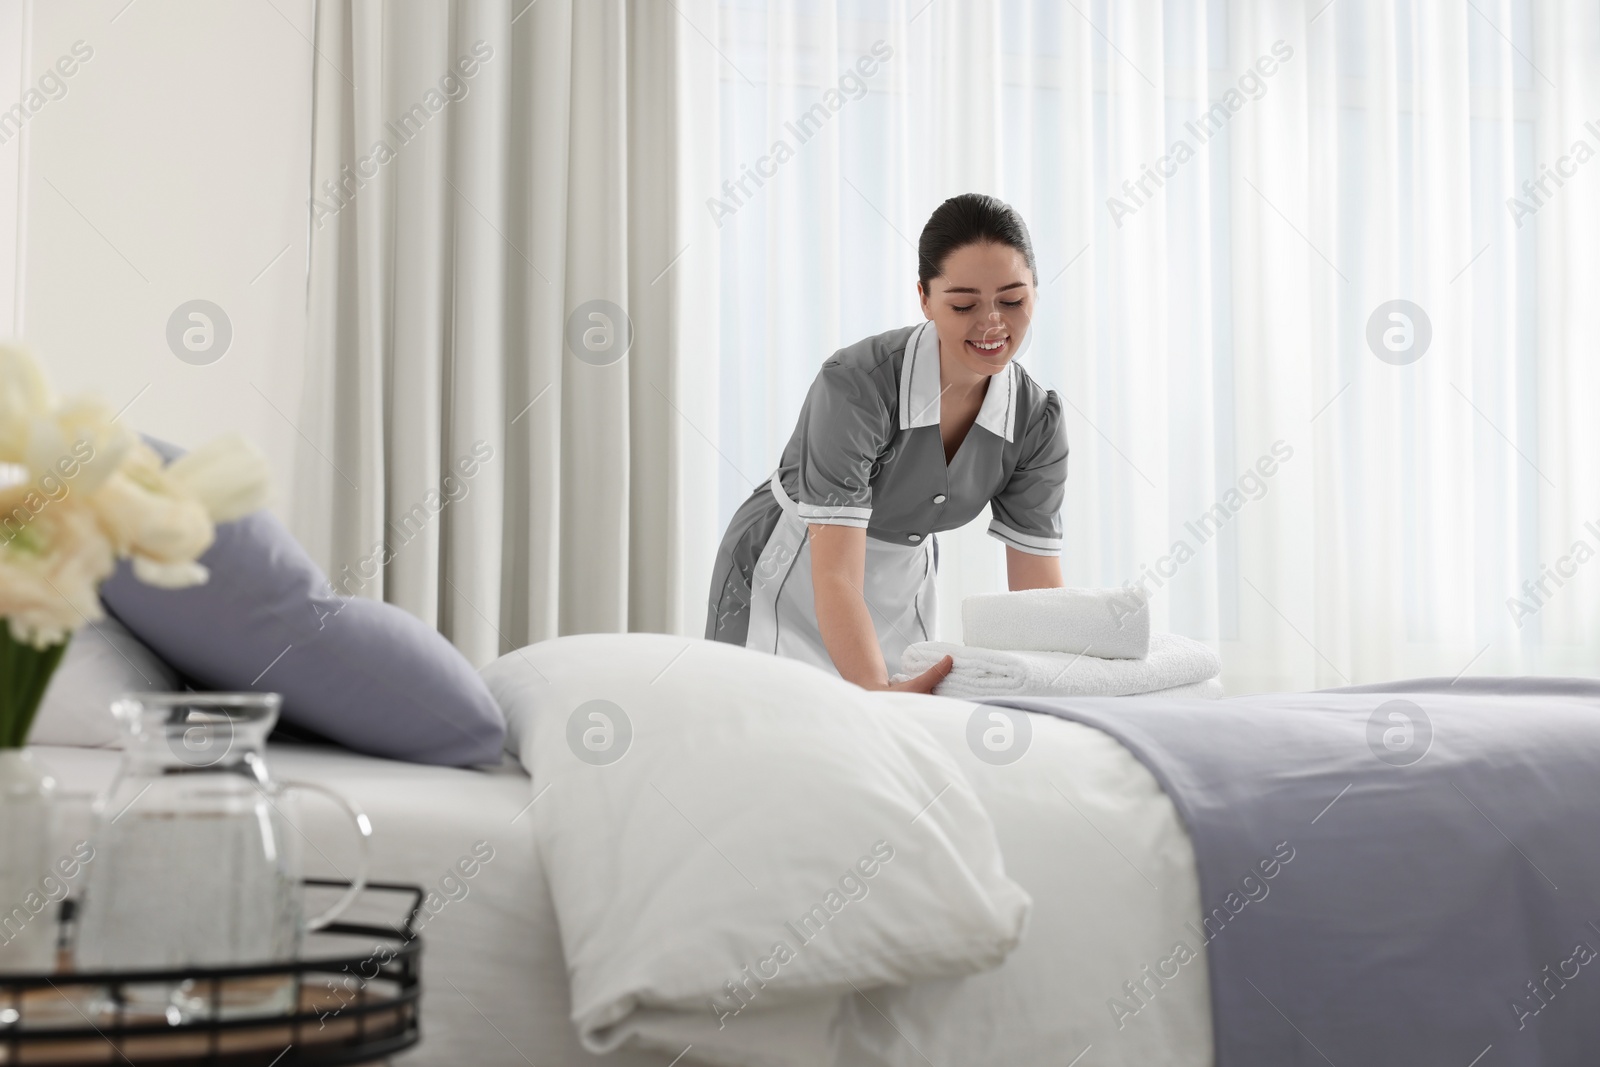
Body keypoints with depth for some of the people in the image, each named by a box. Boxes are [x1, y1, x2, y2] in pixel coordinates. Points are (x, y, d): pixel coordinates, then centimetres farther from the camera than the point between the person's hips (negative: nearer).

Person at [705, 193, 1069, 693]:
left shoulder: (1038, 419, -14)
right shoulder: (856, 384, -30)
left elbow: (1039, 592, -12)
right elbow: (834, 577, -36)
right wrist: (877, 691, -51)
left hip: (903, 589, 5)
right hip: (791, 582, -4)